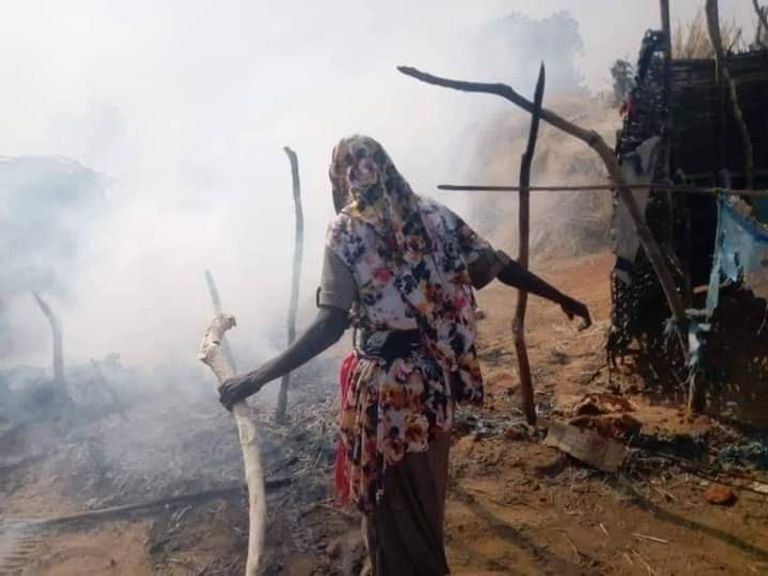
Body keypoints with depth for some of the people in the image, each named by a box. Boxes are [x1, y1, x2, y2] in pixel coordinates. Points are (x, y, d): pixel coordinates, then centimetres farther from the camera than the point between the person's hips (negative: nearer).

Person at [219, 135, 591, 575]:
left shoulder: (348, 230, -11)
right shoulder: (435, 215, 4)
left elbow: (331, 325, -19)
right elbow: (501, 266, 6)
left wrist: (258, 378, -17)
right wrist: (562, 298, 18)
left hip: (388, 386, -6)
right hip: (437, 378, 6)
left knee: (393, 503, 13)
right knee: (424, 493, 26)